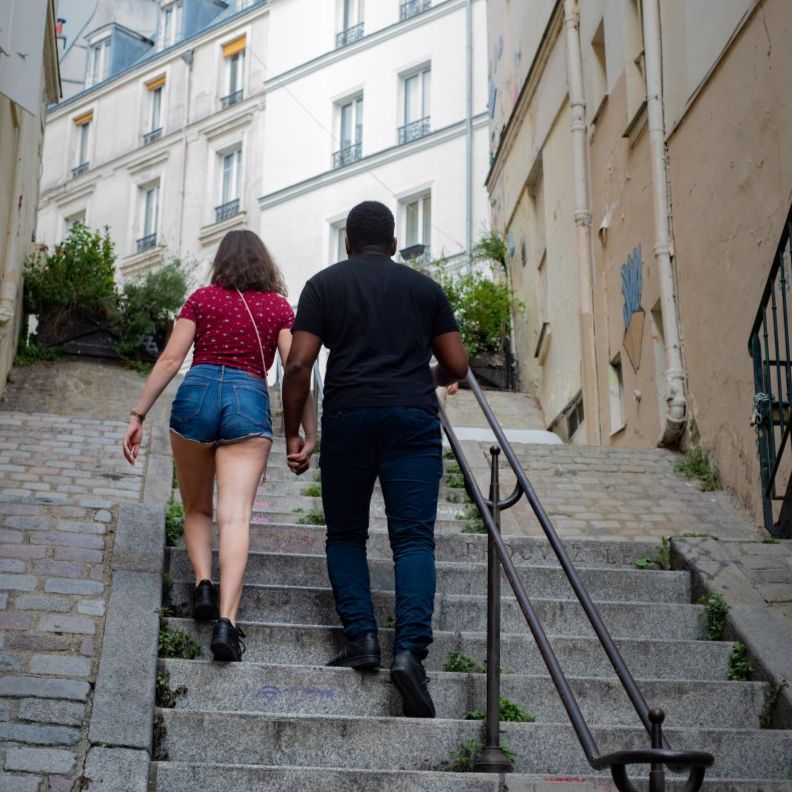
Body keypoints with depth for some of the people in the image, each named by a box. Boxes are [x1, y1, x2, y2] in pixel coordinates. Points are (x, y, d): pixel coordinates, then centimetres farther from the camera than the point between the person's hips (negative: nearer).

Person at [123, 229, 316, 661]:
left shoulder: (202, 298, 12)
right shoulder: (280, 307, 13)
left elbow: (169, 360, 5)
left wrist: (138, 416, 6)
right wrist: (309, 433, 5)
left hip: (197, 394, 1)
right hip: (250, 403, -1)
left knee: (197, 508, 20)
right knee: (235, 516, -10)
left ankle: (203, 583, -1)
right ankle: (226, 620, -23)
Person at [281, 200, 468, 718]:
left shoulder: (325, 284, 12)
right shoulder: (425, 287, 16)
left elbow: (299, 366, 1)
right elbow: (457, 366, 13)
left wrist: (293, 434, 7)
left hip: (348, 414, 0)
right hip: (414, 418, 1)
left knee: (346, 535, 13)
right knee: (414, 538, -3)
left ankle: (361, 636, -1)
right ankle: (411, 648, -18)